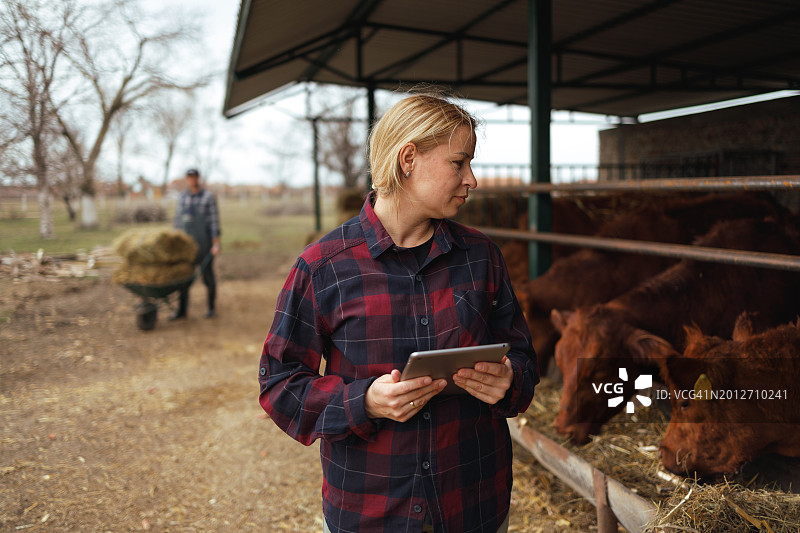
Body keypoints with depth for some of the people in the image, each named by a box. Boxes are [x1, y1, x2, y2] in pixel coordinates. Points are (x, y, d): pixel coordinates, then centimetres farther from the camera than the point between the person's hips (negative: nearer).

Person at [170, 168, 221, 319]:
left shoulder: (208, 197, -6)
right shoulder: (182, 197, 8)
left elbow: (214, 221, -9)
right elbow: (178, 220, 13)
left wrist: (216, 244, -14)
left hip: (205, 243, -4)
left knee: (207, 275, 2)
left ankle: (211, 307, 17)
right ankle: (181, 310, 9)